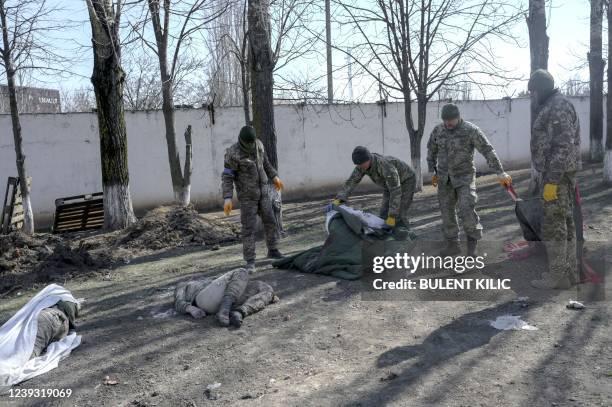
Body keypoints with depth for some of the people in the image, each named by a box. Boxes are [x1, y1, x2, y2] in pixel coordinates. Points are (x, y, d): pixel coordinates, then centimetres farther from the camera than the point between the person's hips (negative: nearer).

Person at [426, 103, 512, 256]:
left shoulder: (471, 130, -14)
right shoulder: (438, 130, -1)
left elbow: (488, 151, -14)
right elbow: (431, 150, 14)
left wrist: (500, 173, -15)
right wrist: (432, 172, 10)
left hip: (464, 176, -4)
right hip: (444, 177, 5)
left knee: (466, 210, -15)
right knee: (446, 211, 5)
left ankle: (473, 240, 8)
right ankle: (453, 245, 17)